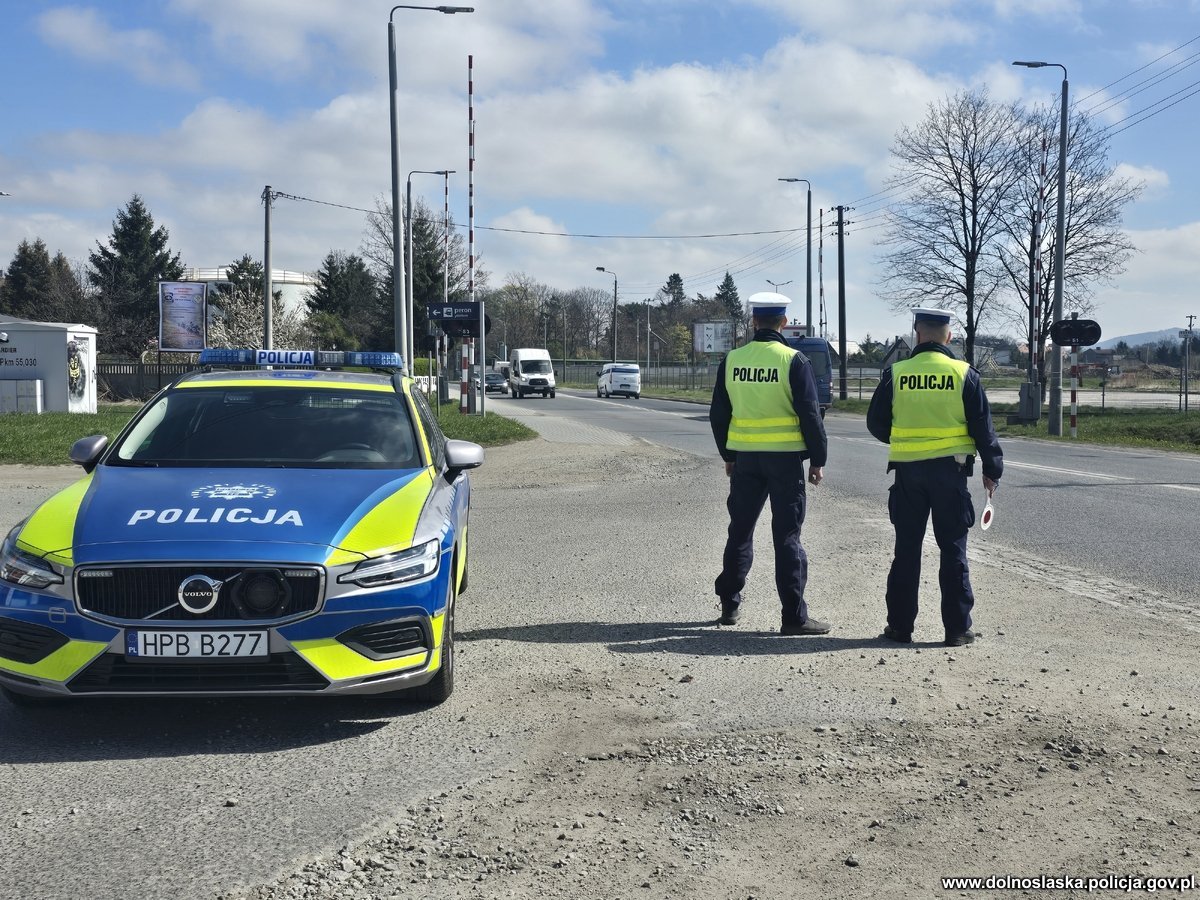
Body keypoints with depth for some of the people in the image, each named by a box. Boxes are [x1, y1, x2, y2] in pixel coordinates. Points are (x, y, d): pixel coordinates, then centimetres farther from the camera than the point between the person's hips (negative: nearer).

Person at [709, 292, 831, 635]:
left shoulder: (732, 360, 2)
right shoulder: (794, 361, -10)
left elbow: (718, 414, 8)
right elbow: (810, 414, -10)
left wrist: (728, 455, 19)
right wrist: (818, 459, -1)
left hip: (745, 458, 3)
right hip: (785, 458, -3)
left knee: (740, 531, 15)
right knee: (787, 536, -1)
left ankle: (729, 605, 23)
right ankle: (794, 616, -1)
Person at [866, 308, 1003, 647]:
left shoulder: (895, 373, -3)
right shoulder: (964, 374, -4)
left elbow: (876, 423, 4)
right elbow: (983, 427, -2)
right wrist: (992, 470, 9)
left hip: (907, 470, 1)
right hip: (950, 469, -1)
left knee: (906, 550, 9)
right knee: (953, 551, 6)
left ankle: (900, 625, 12)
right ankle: (957, 628, 7)